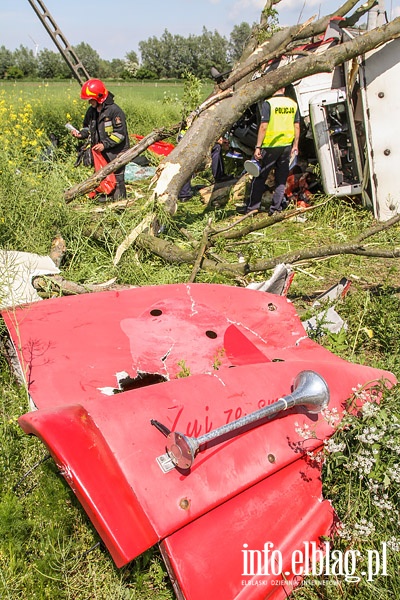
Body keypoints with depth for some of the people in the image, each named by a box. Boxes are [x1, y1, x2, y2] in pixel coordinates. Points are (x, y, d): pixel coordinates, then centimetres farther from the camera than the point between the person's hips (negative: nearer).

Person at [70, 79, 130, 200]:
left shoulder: (114, 110, -14)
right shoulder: (91, 111, 10)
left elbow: (120, 133, -17)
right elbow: (87, 128, 23)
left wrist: (105, 144, -22)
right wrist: (81, 134, 0)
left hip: (115, 153, -8)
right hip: (99, 153, 8)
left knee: (117, 179, -3)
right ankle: (103, 198, 23)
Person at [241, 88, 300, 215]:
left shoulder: (268, 103, -10)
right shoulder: (293, 104, 6)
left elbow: (263, 126, -15)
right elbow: (297, 126, 7)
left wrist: (258, 147, -13)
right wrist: (295, 145, 14)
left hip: (270, 146, -4)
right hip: (286, 145, 5)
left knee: (259, 177, 6)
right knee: (281, 179, 10)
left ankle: (252, 207, 11)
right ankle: (276, 208, 11)